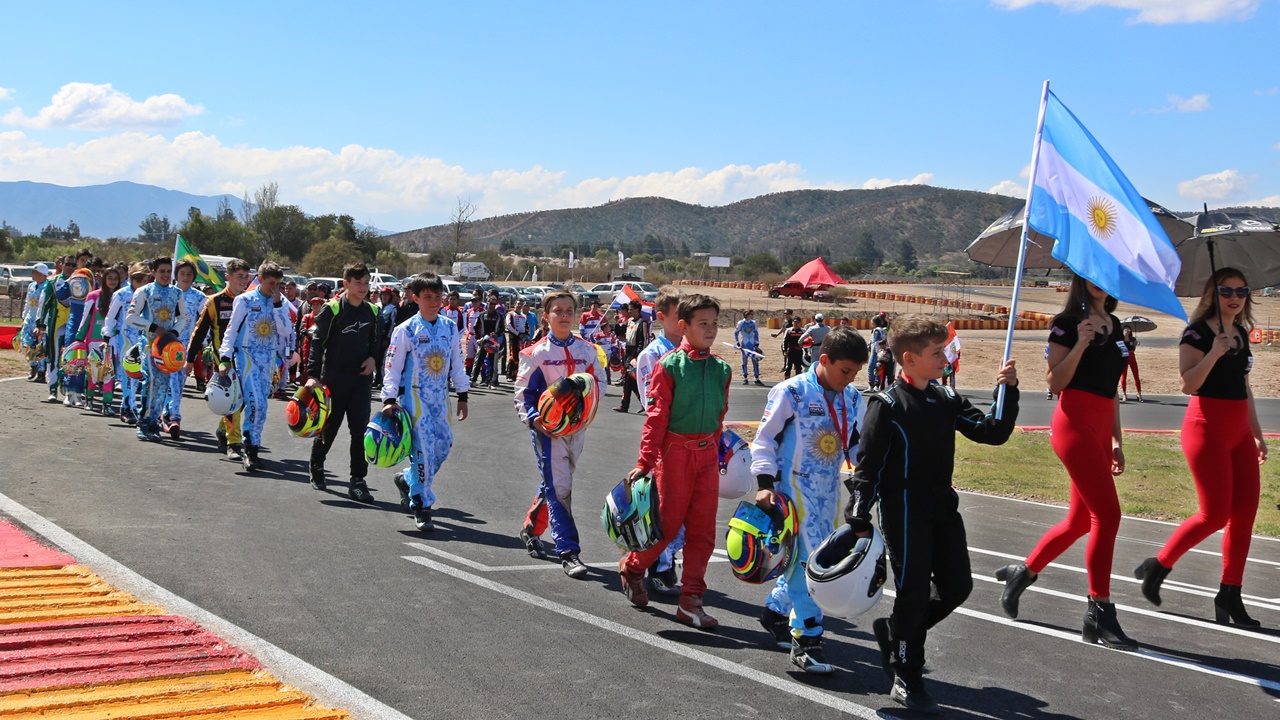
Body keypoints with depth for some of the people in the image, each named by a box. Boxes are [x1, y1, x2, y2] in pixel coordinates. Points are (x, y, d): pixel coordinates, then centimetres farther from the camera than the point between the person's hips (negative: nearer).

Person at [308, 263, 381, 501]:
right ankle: (316, 466, 34)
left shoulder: (371, 312, 7)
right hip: (334, 378, -4)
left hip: (361, 378, 4)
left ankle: (357, 481, 0)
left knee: (360, 429, -3)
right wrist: (312, 375, -19)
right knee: (329, 427, 8)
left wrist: (373, 358, -1)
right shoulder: (331, 310, -9)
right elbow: (317, 343, -11)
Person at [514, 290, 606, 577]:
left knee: (553, 484, 15)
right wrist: (532, 419, -17)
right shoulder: (536, 353, -3)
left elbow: (599, 383, 15)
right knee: (558, 487, -10)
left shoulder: (586, 350, 7)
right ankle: (568, 551, -8)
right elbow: (523, 392, -1)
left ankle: (531, 530, 37)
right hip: (547, 427, -4)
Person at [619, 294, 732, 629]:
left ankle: (690, 601, 12)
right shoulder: (669, 365, -9)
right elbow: (657, 415, -11)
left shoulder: (721, 369, 6)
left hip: (707, 453, 5)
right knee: (668, 524, 3)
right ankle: (631, 567, 30)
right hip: (676, 451, -5)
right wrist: (645, 462, -14)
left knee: (702, 529, 4)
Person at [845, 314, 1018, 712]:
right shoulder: (887, 405, -13)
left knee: (957, 586, 11)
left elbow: (992, 432, 7)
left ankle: (893, 631, 31)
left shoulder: (947, 399, 7)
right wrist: (859, 521, -19)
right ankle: (906, 682, 11)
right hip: (904, 512, -7)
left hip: (943, 508, 7)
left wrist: (1008, 392, -6)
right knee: (914, 593, -3)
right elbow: (867, 466, -14)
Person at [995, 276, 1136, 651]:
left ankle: (1021, 573, 27)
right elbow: (1054, 383, -9)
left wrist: (1116, 441, 19)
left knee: (1081, 520, 9)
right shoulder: (1067, 323, -4)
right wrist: (1080, 344, -21)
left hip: (1099, 428, 8)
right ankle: (1100, 614, -8)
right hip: (1074, 422, -8)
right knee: (1107, 514, -13)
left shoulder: (1114, 325, 17)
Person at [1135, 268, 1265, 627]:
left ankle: (1230, 595, 8)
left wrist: (1257, 434, 21)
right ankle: (1158, 566, 9)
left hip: (1239, 431, 8)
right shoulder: (1198, 333, -8)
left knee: (1244, 511, 1)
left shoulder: (1241, 333, 15)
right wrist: (1213, 354, -29)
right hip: (1207, 426, -7)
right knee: (1215, 514, -9)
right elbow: (1188, 384, -16)